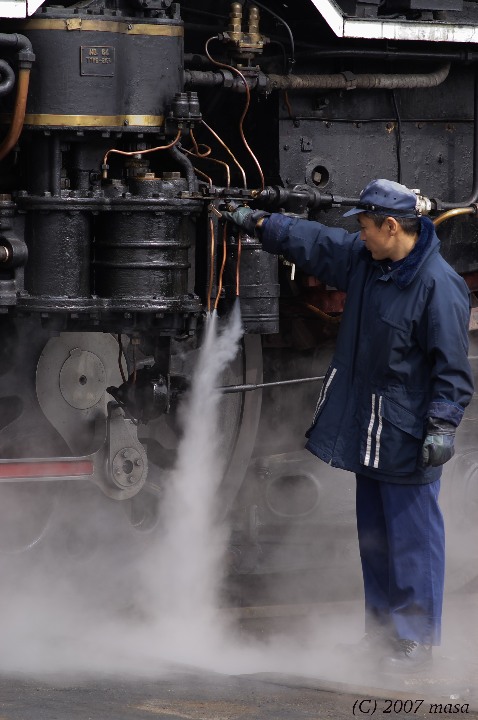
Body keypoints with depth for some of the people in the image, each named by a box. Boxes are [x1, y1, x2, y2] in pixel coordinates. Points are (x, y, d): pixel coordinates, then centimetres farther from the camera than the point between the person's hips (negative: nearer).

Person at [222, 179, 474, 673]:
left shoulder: (438, 285, -19)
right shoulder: (362, 258, 4)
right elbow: (313, 242, 21)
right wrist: (259, 224, 26)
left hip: (407, 436, -9)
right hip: (369, 427, 9)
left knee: (413, 537, -5)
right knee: (374, 533, 16)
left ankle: (417, 641, 0)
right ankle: (382, 628, 26)